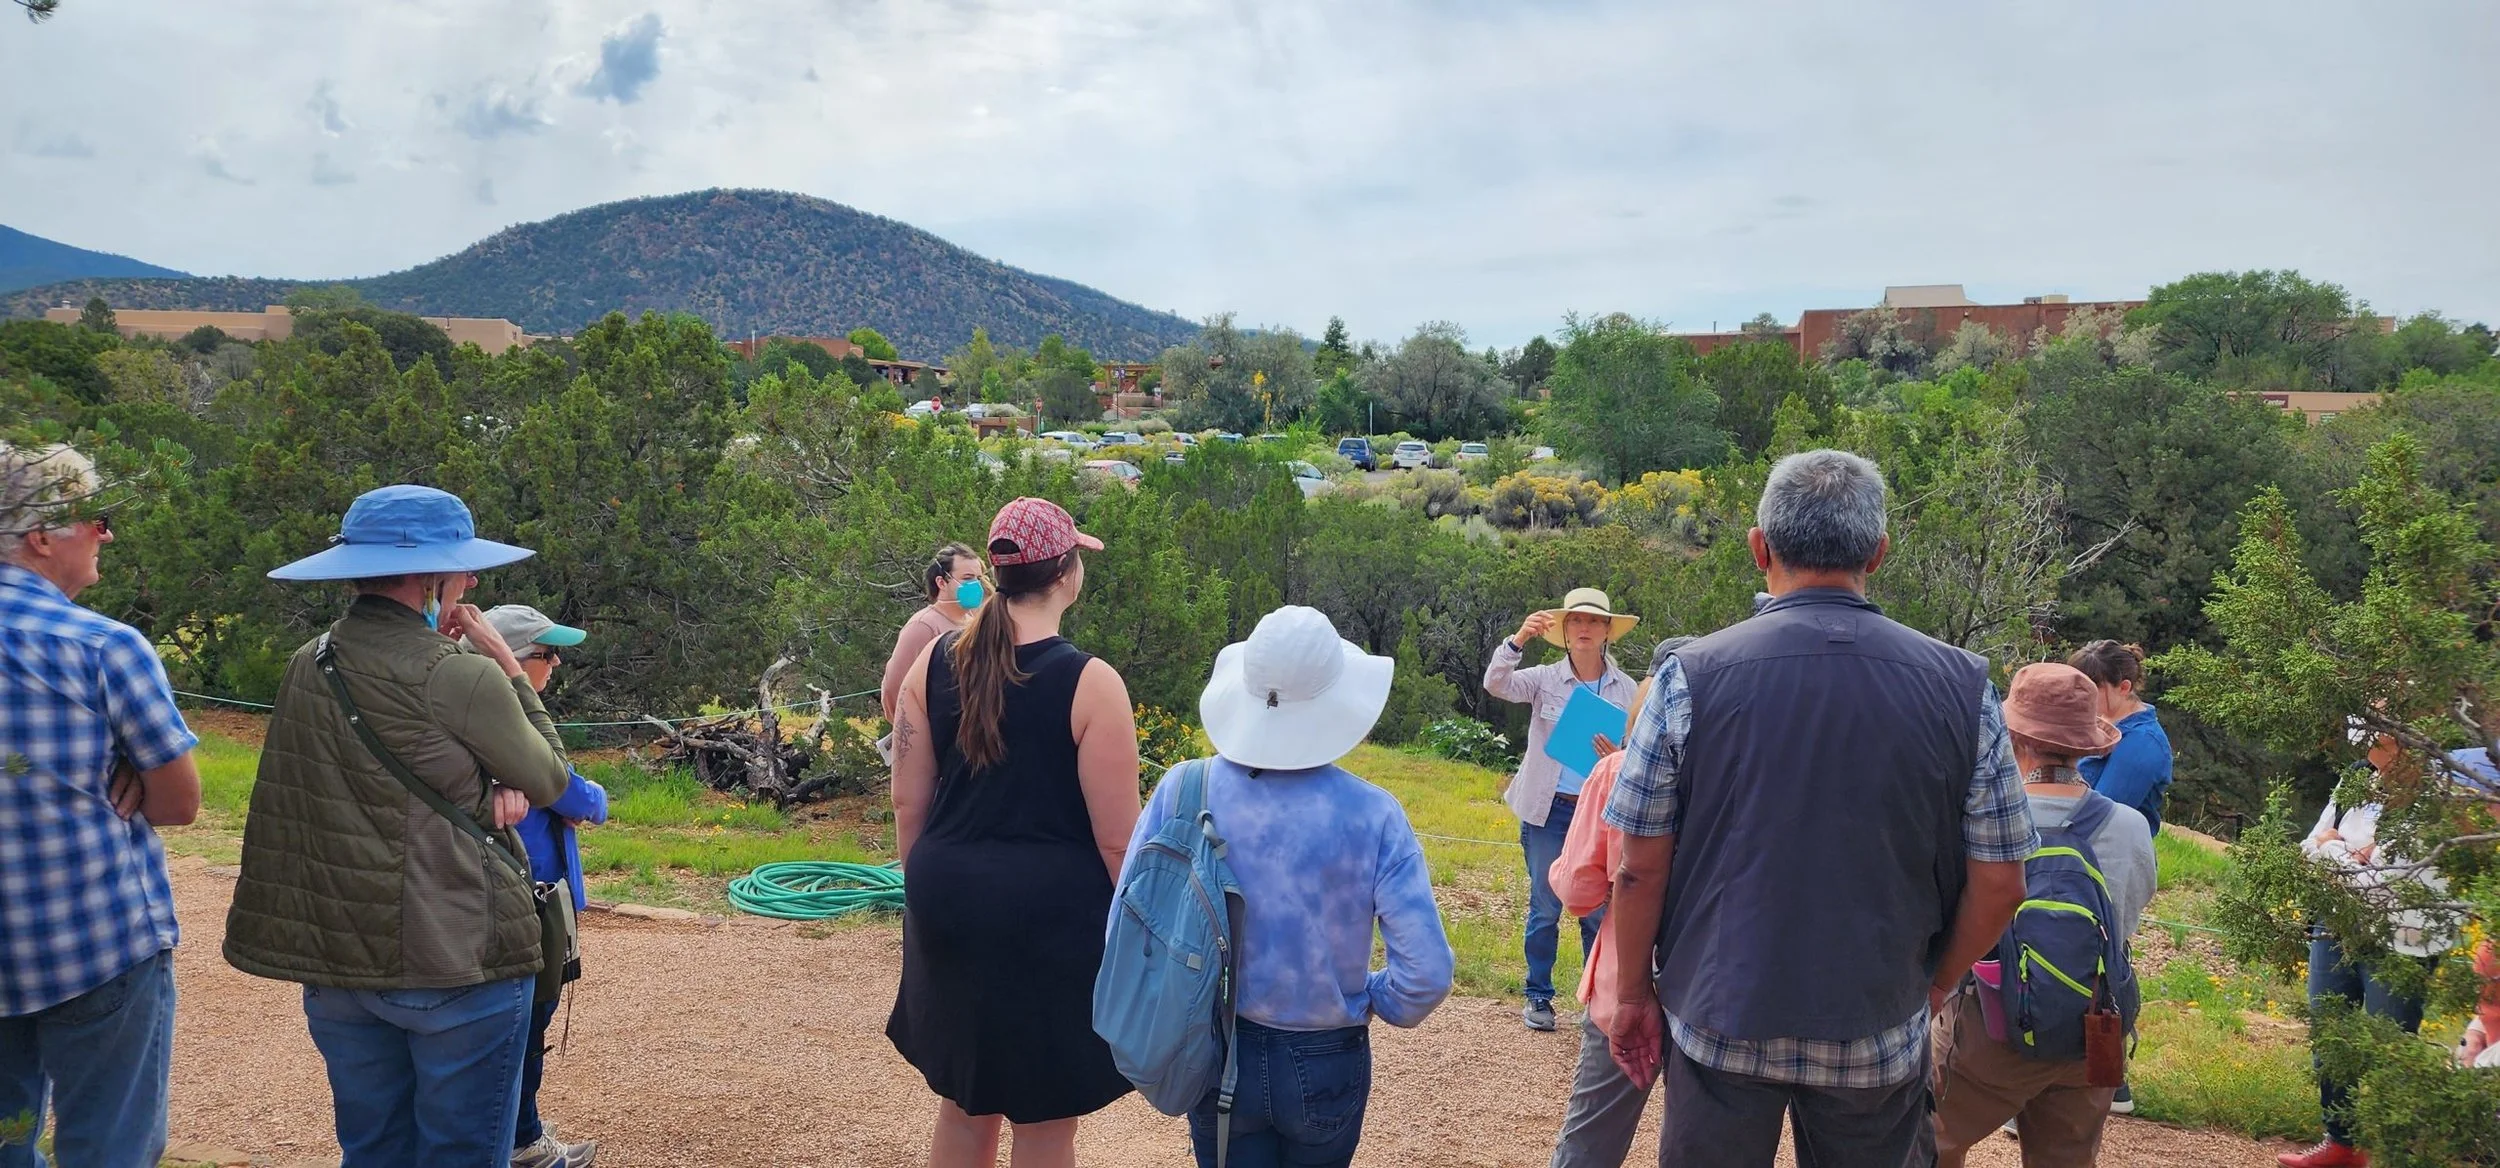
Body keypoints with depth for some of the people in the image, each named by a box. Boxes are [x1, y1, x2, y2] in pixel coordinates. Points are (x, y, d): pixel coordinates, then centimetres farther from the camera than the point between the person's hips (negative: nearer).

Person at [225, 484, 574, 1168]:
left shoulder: (307, 667, 4)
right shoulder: (459, 678, -17)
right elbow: (551, 781, -3)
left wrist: (492, 783, -5)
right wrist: (505, 660, 0)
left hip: (334, 959, 7)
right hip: (458, 959, -7)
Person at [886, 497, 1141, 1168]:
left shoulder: (935, 662, 0)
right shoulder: (1090, 684, -15)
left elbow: (908, 802, 6)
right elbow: (1116, 839, -12)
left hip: (950, 904, 5)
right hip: (1052, 913, -5)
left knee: (962, 1103, 22)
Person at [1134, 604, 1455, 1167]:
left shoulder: (1182, 791, -14)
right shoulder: (1372, 814, -17)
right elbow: (1428, 972, -17)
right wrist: (1374, 1000, 4)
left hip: (1217, 1056, 1)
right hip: (1326, 1064, -1)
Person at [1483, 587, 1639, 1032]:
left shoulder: (1625, 688, 2)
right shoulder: (1546, 679, -3)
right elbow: (1495, 684, -17)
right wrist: (1517, 640, -31)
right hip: (1549, 811, -1)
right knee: (1545, 908, 6)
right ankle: (1538, 997, 19)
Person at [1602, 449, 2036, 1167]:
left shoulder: (1692, 676, -12)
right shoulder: (1961, 685, -7)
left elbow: (1640, 868, -8)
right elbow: (1998, 884, -2)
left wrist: (1633, 992, 6)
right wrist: (1933, 985, 14)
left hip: (1721, 1024, -1)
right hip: (1880, 1038, 2)